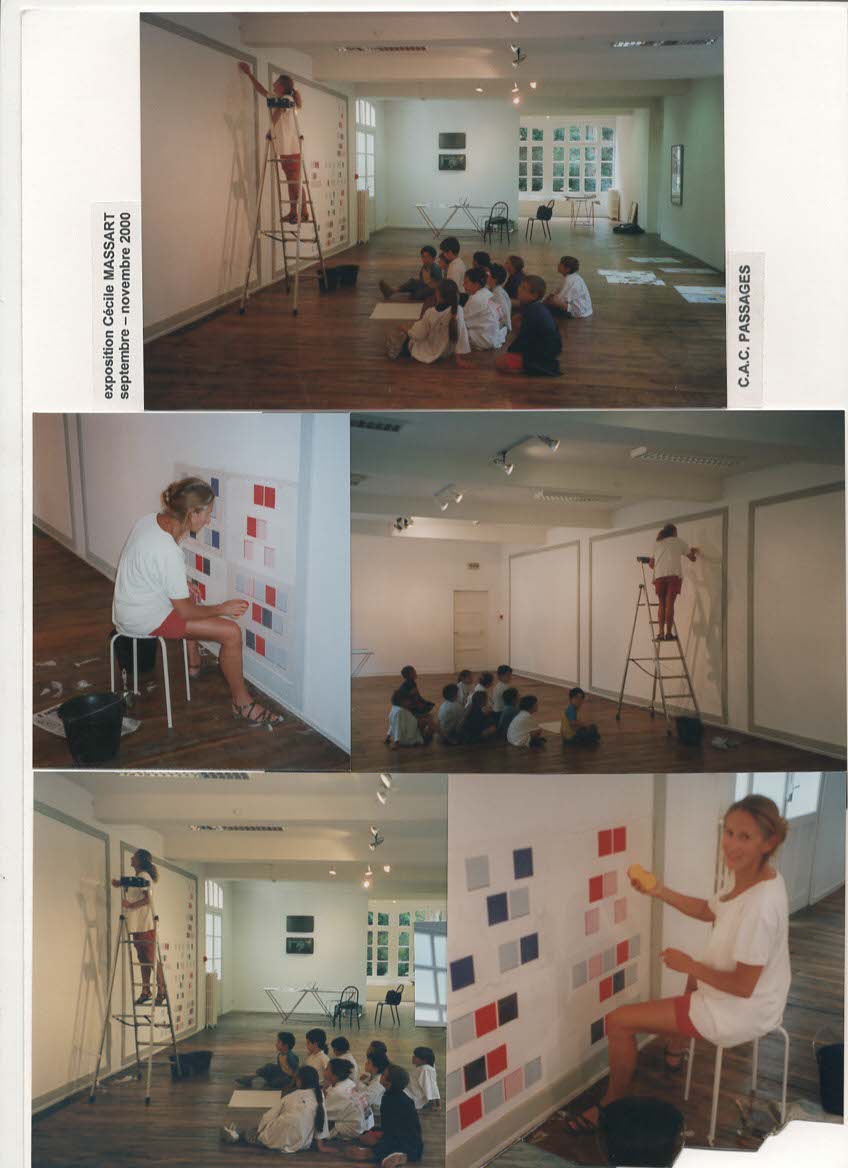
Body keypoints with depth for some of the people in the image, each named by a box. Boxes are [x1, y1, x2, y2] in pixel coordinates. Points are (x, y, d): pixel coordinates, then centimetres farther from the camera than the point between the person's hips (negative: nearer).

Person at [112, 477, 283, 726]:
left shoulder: (148, 520, -4)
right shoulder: (168, 553, -30)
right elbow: (185, 612, -20)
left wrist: (181, 585, 10)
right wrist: (222, 609, -7)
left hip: (128, 607, 10)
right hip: (145, 620, -10)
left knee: (191, 606, 37)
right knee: (231, 632, -14)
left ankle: (194, 665, 49)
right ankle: (242, 704, -2)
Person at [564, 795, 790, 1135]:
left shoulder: (760, 904, -34)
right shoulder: (744, 875, -7)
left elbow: (743, 985, -29)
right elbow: (709, 910, 14)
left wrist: (689, 965, -16)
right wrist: (661, 892, 3)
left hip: (740, 1014, -10)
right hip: (755, 1001, 10)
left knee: (618, 1021, -4)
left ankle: (612, 1104, 19)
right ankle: (674, 1052, 62)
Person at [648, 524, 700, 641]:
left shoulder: (657, 544, 23)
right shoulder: (679, 541, 16)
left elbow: (651, 564, 22)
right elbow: (692, 558, 23)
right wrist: (695, 552, 46)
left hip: (659, 576, 3)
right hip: (674, 574, -3)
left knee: (662, 604, 8)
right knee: (669, 604, -6)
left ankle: (661, 633, 0)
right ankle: (669, 633, -8)